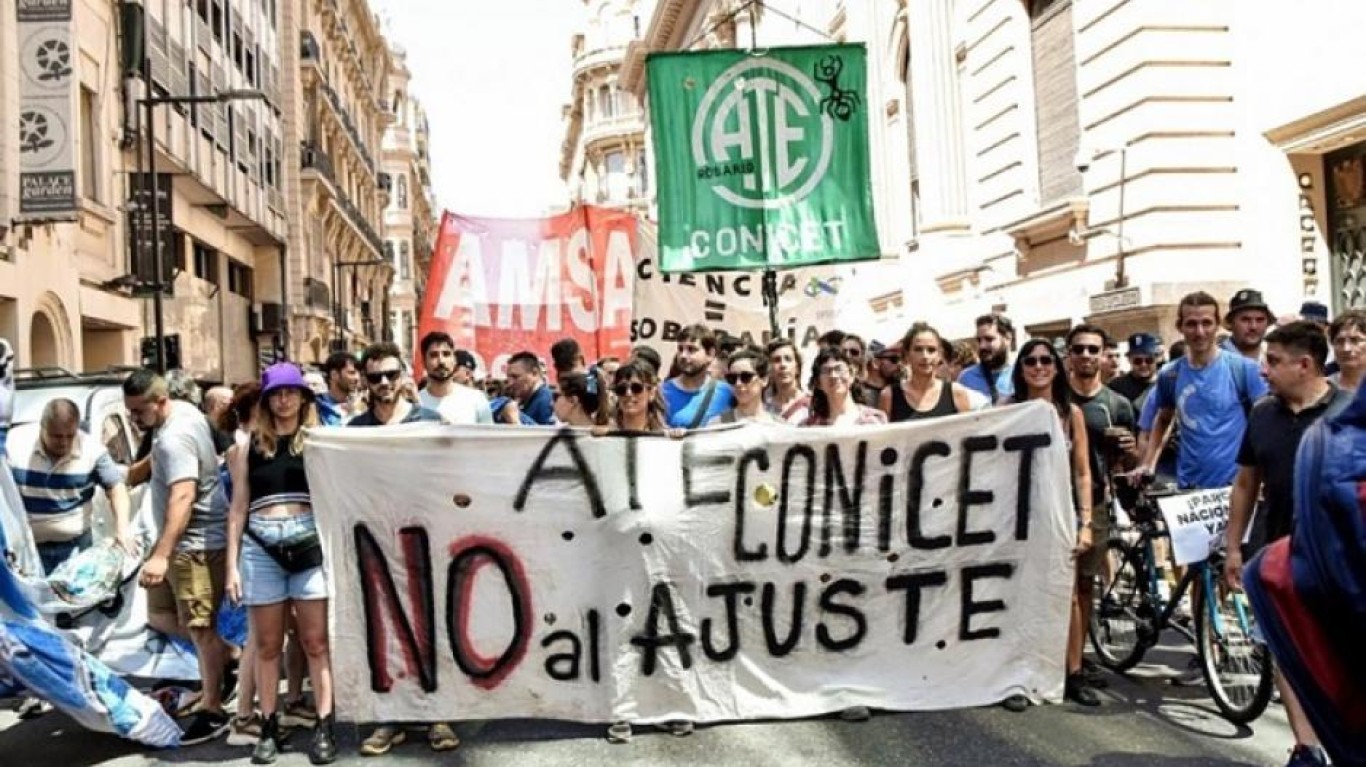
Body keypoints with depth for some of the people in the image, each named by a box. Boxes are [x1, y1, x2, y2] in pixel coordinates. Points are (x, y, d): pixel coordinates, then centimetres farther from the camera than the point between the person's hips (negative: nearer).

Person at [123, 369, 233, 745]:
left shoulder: (174, 438, -24)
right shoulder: (184, 410, 6)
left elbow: (183, 496, -35)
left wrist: (162, 555, -40)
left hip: (196, 544, -11)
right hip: (182, 541, 11)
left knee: (200, 628, -2)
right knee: (159, 615, 17)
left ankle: (212, 712, 8)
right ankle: (223, 655, 27)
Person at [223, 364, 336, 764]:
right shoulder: (250, 444, 10)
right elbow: (239, 507, 10)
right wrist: (232, 563, 6)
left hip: (310, 543, -2)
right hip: (260, 548, 2)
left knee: (316, 641, 1)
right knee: (267, 644, 9)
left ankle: (324, 728, 5)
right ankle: (269, 728, 19)